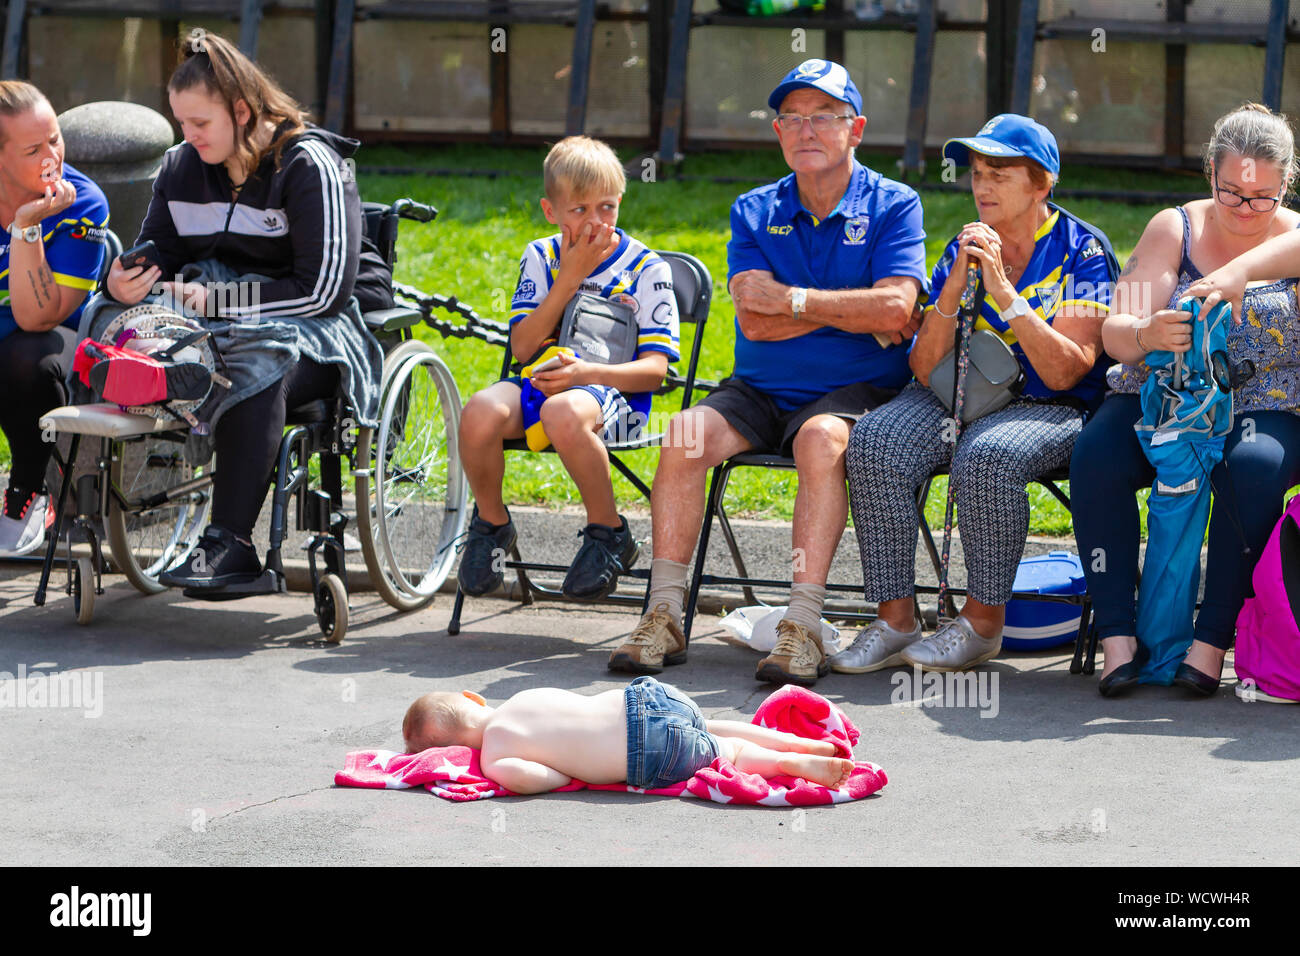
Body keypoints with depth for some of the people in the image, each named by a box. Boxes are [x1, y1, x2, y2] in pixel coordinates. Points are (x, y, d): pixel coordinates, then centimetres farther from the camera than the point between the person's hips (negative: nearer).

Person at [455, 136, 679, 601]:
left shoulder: (645, 267, 0)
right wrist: (570, 277, -8)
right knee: (479, 415, -31)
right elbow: (523, 347, -1)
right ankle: (491, 523, -1)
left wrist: (587, 373, -24)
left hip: (613, 392, -4)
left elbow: (654, 368, -6)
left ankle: (608, 533, -17)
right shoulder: (541, 258, 10)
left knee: (564, 414, -41)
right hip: (542, 381, 4)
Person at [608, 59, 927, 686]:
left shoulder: (893, 206, 1)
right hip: (759, 390, 4)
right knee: (685, 434, -24)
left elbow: (896, 307, -16)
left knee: (822, 439, -37)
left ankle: (803, 626, -39)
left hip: (856, 392, -4)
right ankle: (664, 616, -20)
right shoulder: (754, 212, 10)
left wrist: (792, 299, -11)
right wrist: (858, 315, -11)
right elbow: (755, 321, -5)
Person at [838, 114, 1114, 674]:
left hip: (1048, 412, -4)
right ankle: (895, 620, -20)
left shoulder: (1082, 250, -3)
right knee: (874, 443, -26)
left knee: (987, 455, -37)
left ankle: (984, 622, -20)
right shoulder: (964, 249, 9)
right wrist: (953, 288, -13)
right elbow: (926, 371, 2)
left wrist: (1003, 290, -19)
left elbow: (1063, 373, -13)